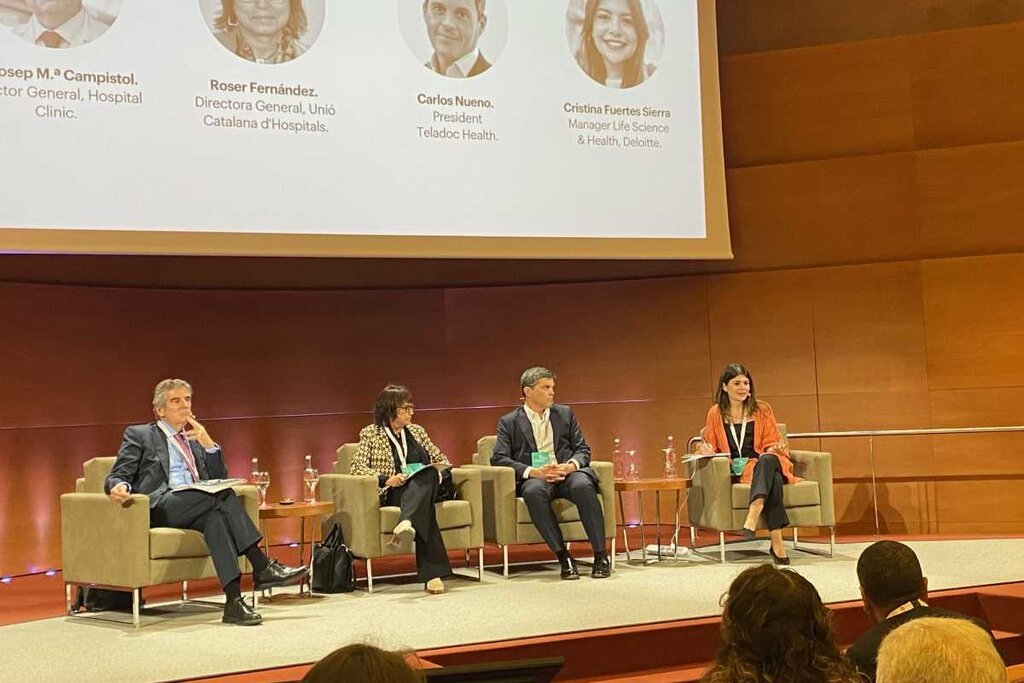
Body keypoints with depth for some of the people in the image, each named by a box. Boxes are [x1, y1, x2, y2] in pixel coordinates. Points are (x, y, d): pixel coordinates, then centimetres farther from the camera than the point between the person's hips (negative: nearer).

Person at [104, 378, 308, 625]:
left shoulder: (195, 439, 30)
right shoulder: (138, 435, 15)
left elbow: (219, 480, 22)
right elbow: (117, 476, 5)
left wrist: (209, 445, 5)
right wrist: (119, 486, -20)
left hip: (197, 507, 4)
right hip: (160, 507, -4)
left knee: (216, 517, -34)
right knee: (223, 494, -29)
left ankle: (234, 601, -44)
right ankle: (262, 568, -29)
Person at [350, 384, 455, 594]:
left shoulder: (417, 431, 23)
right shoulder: (370, 434, 10)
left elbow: (441, 459, 25)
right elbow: (357, 467, -1)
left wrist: (439, 472, 0)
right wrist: (386, 479, -16)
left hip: (426, 486, 3)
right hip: (392, 493, -3)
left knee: (427, 477, -36)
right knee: (425, 505, -38)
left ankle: (407, 523, -60)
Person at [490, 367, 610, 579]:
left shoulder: (565, 414, 19)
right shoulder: (509, 422, 11)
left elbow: (582, 449, 15)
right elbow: (499, 459, 0)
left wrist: (572, 465, -10)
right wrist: (532, 471, -16)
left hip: (567, 474, 2)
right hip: (535, 478, -2)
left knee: (583, 485, -35)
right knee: (533, 491, -38)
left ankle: (600, 556, -27)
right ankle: (563, 557, -31)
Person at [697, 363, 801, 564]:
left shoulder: (762, 410, 13)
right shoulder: (716, 414, 12)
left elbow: (773, 443, 13)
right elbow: (711, 448, 18)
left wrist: (775, 448, -11)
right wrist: (706, 450, -6)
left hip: (766, 462, 1)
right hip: (736, 471, -1)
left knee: (768, 460, -40)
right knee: (772, 477, -37)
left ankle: (752, 517, -57)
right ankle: (777, 543, -50)